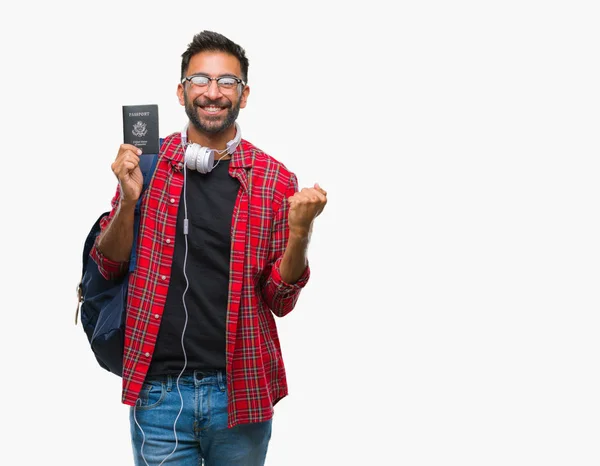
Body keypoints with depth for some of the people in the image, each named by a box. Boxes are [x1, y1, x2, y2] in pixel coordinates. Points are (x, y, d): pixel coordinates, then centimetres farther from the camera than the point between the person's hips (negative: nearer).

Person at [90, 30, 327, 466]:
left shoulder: (276, 180, -1)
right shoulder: (147, 163, 1)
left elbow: (280, 300, 2)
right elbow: (109, 266, 6)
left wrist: (298, 231, -16)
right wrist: (129, 201, -12)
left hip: (241, 392, 0)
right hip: (159, 389, 0)